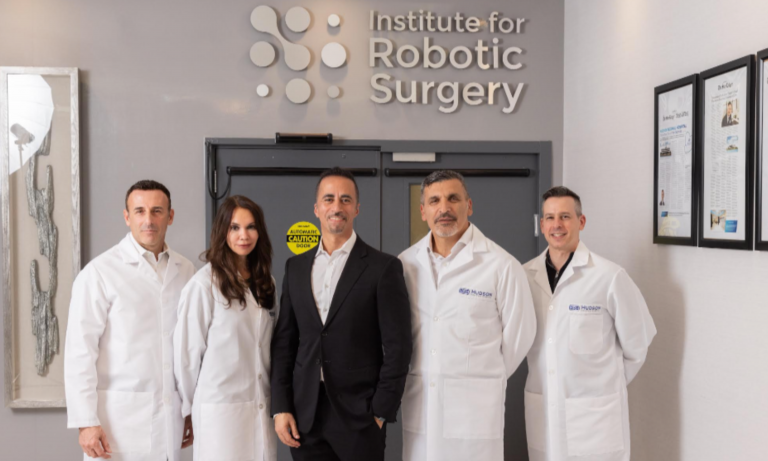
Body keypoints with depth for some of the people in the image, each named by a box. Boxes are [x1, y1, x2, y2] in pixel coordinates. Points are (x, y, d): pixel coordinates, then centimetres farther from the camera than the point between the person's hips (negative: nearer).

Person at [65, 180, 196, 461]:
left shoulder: (185, 271, 6)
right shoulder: (99, 272, -6)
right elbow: (80, 351, -8)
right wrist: (86, 422, -11)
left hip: (170, 418, 4)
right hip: (119, 416, -3)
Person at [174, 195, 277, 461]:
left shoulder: (264, 282, 8)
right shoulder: (204, 284, -11)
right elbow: (187, 351, -6)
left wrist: (277, 402, 12)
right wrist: (189, 406, 3)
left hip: (261, 407, 5)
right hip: (221, 410, -5)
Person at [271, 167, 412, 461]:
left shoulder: (384, 268, -5)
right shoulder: (296, 267, 8)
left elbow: (397, 347, -6)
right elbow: (284, 341, 8)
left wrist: (381, 413, -8)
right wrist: (281, 407, 3)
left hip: (359, 415, -3)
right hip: (304, 416, 4)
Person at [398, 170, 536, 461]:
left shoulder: (502, 266, -9)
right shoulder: (406, 264, 2)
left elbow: (519, 334, -1)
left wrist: (484, 379, 9)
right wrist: (422, 377, 11)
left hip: (475, 407, -3)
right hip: (419, 406, 4)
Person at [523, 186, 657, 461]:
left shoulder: (609, 276, -10)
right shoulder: (526, 275, -1)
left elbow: (637, 341, 0)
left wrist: (610, 383, 9)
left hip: (594, 411, -3)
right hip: (541, 409, 3)